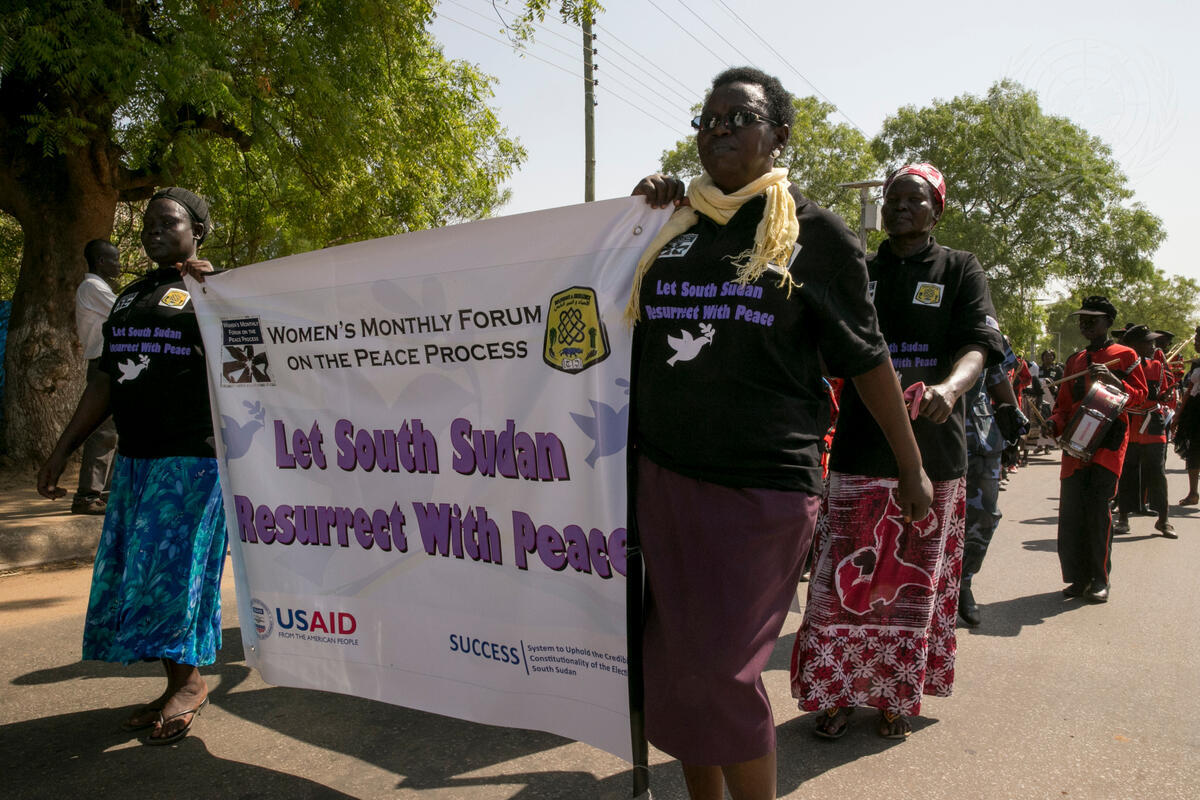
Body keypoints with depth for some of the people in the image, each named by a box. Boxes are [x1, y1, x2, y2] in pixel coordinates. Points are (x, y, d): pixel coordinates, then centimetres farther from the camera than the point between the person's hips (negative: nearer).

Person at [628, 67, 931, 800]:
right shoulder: (671, 223, 12)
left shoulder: (817, 232, 3)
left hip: (764, 482, -4)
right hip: (665, 472, 5)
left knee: (722, 667, -4)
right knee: (674, 662, 11)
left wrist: (913, 469, 9)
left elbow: (864, 356, 6)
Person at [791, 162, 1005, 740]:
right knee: (843, 579, 0)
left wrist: (949, 388, -29)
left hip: (933, 455, -1)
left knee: (913, 583, 10)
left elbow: (978, 346, -9)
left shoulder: (959, 270, 5)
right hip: (861, 453, 1)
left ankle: (898, 697, 25)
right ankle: (838, 692, 15)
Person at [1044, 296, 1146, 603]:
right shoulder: (1074, 360, 19)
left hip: (1108, 442, -5)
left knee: (1097, 509, -11)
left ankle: (1099, 580, 1)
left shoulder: (1125, 355, 6)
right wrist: (1055, 423, -1)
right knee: (1071, 514, 0)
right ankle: (1079, 578, 11)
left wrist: (1112, 380, -17)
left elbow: (1140, 395, 0)